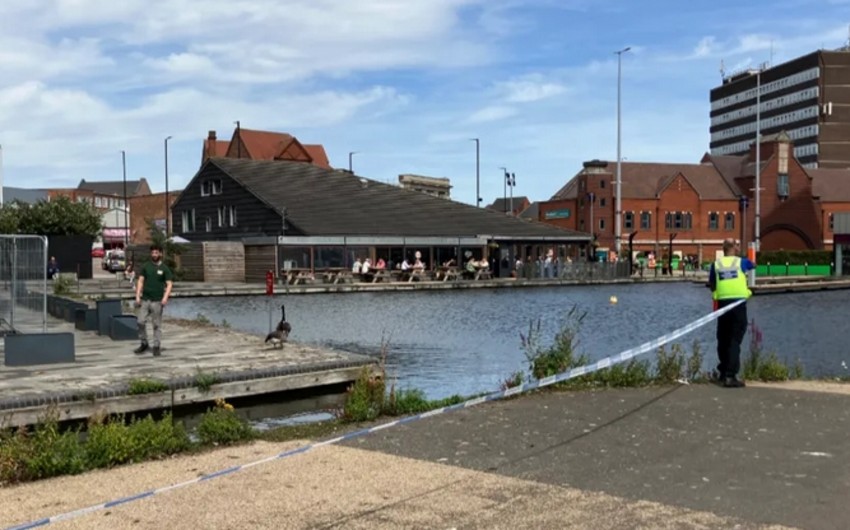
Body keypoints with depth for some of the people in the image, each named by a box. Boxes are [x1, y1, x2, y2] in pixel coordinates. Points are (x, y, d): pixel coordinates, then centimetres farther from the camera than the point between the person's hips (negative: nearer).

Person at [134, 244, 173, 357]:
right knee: (141, 322, 0)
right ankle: (144, 344, 16)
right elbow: (140, 281, 8)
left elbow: (169, 284, -3)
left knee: (157, 325, 1)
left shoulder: (164, 268, 1)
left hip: (157, 301, -3)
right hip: (145, 299, 3)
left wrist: (165, 297, -17)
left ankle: (156, 347, 7)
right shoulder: (146, 266, 8)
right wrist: (137, 296, -2)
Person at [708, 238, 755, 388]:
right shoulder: (741, 262, 3)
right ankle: (730, 376, -10)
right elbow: (753, 266, 25)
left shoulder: (716, 265, 5)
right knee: (735, 340, -4)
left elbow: (711, 285, 9)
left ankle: (723, 371, 28)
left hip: (722, 304, 3)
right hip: (738, 304, -3)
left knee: (723, 339, 15)